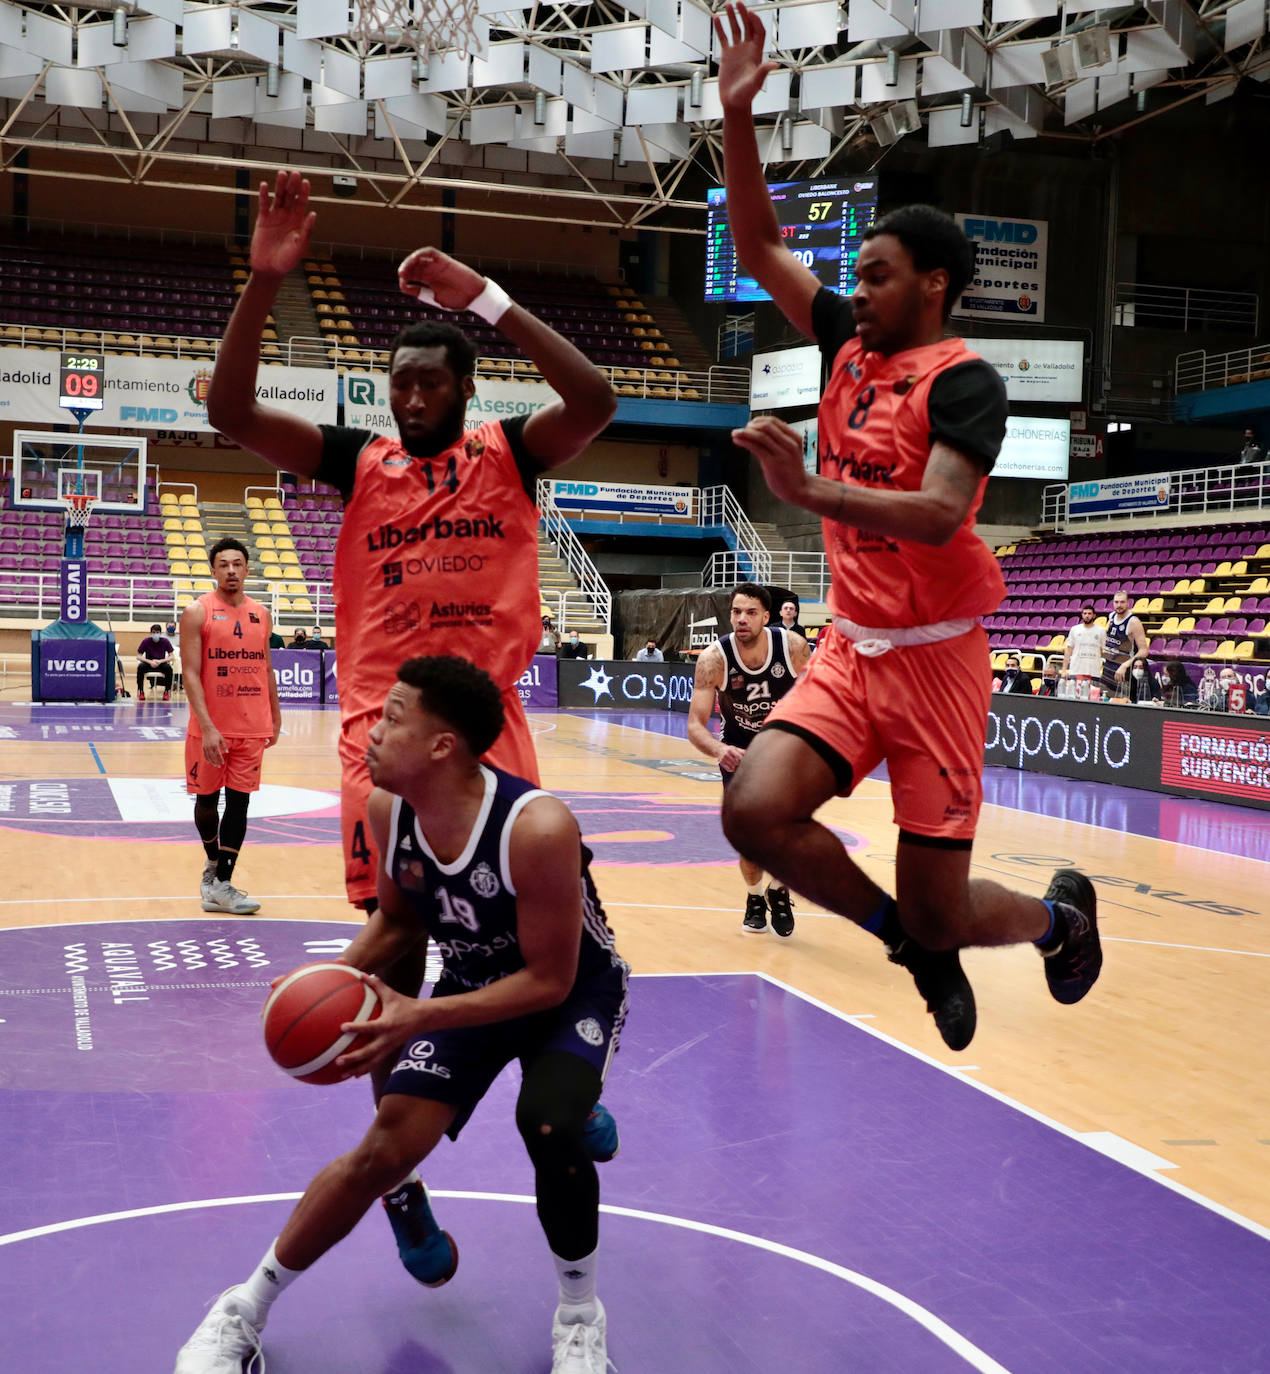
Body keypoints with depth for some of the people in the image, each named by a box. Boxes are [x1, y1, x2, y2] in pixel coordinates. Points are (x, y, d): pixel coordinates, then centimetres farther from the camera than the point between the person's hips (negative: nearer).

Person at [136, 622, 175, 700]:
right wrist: (150, 661, -24)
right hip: (148, 664, 0)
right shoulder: (146, 641, -8)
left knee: (169, 667, -32)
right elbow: (138, 657, -7)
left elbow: (171, 657, -7)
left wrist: (160, 661, -24)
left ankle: (167, 691, -18)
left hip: (161, 664, 0)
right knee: (140, 666, -31)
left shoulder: (165, 641, -8)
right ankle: (140, 692, -20)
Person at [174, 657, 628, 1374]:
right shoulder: (389, 811, -17)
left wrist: (420, 1017, -34)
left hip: (576, 989, -4)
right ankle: (244, 1312, 15)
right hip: (474, 984, 5)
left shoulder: (538, 828, -36)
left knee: (549, 1128, -30)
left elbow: (550, 979, -28)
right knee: (386, 1150, -5)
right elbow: (399, 920, 3)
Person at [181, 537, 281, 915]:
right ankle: (213, 862, 36)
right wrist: (207, 727, -20)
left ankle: (220, 886, 1)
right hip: (210, 728, -3)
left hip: (252, 728, 3)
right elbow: (190, 673, -12)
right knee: (206, 799, 11)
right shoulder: (198, 612, -6)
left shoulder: (261, 614, 8)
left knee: (239, 802, -1)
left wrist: (275, 718, 13)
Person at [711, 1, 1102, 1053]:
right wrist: (739, 116, 3)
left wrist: (808, 490, -37)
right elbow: (758, 244, 13)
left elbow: (940, 516, -27)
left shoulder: (963, 380, -12)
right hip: (851, 647, 6)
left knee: (938, 913, -2)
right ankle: (915, 946, 11)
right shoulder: (852, 344, 9)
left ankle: (1061, 916, 36)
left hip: (934, 654, -6)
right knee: (756, 810, -16)